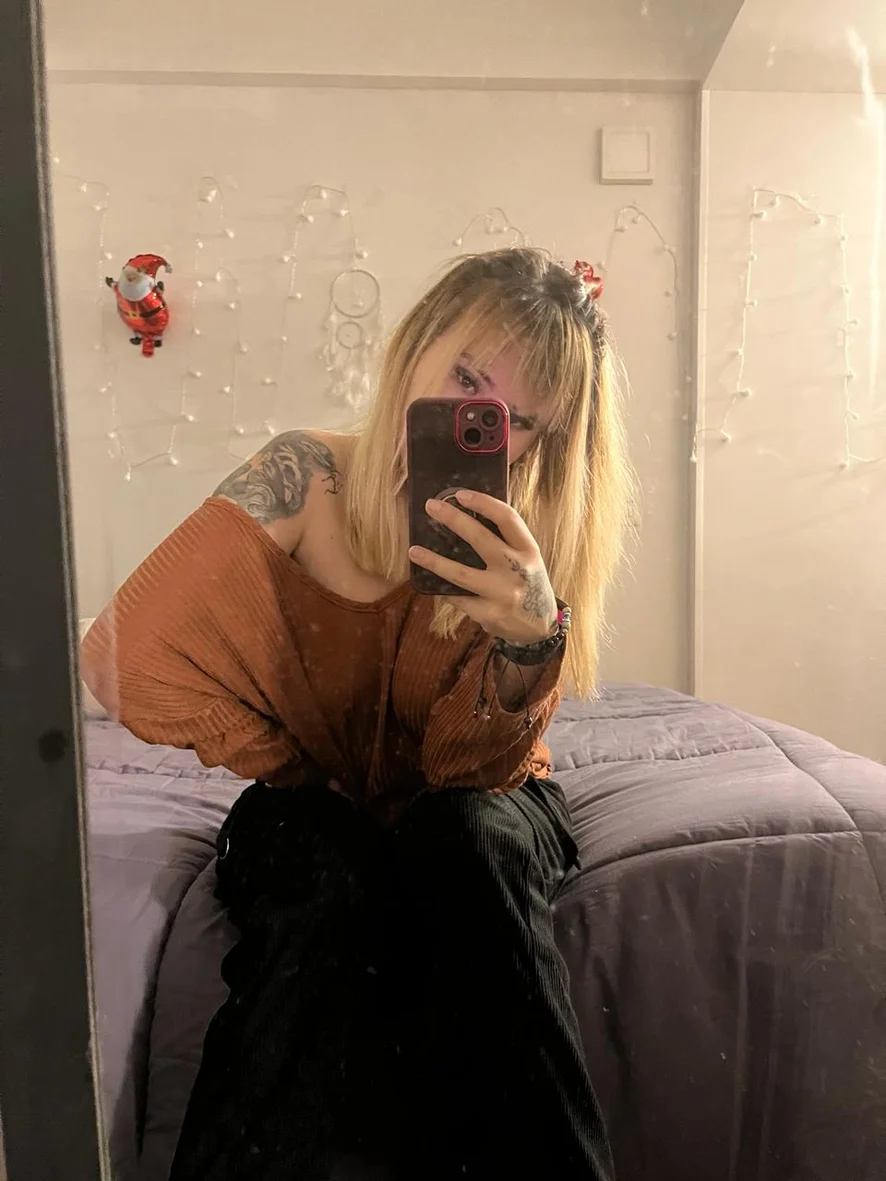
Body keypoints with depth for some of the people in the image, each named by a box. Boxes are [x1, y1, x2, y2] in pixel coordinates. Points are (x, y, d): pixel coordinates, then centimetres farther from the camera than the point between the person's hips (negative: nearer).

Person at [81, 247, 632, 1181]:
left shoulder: (533, 540, -14)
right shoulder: (308, 480, -18)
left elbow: (477, 767, -19)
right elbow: (118, 657, -19)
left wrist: (533, 638, -40)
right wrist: (290, 773, -12)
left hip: (473, 812, 1)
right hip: (320, 812, -1)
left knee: (464, 838, -32)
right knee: (332, 873, -33)